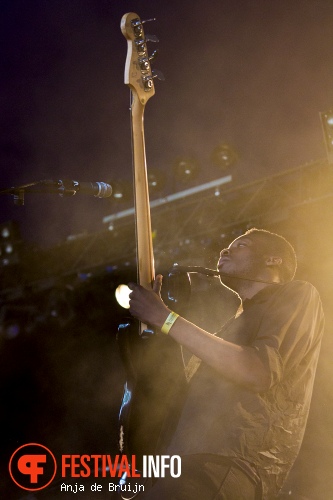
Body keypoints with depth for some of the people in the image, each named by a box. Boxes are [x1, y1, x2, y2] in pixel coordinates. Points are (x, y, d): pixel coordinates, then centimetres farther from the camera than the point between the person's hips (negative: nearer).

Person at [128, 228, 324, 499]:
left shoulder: (297, 294, 6)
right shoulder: (236, 323, 30)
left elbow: (258, 373, -14)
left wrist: (166, 318, -9)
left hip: (233, 464, -8)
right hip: (193, 465, 8)